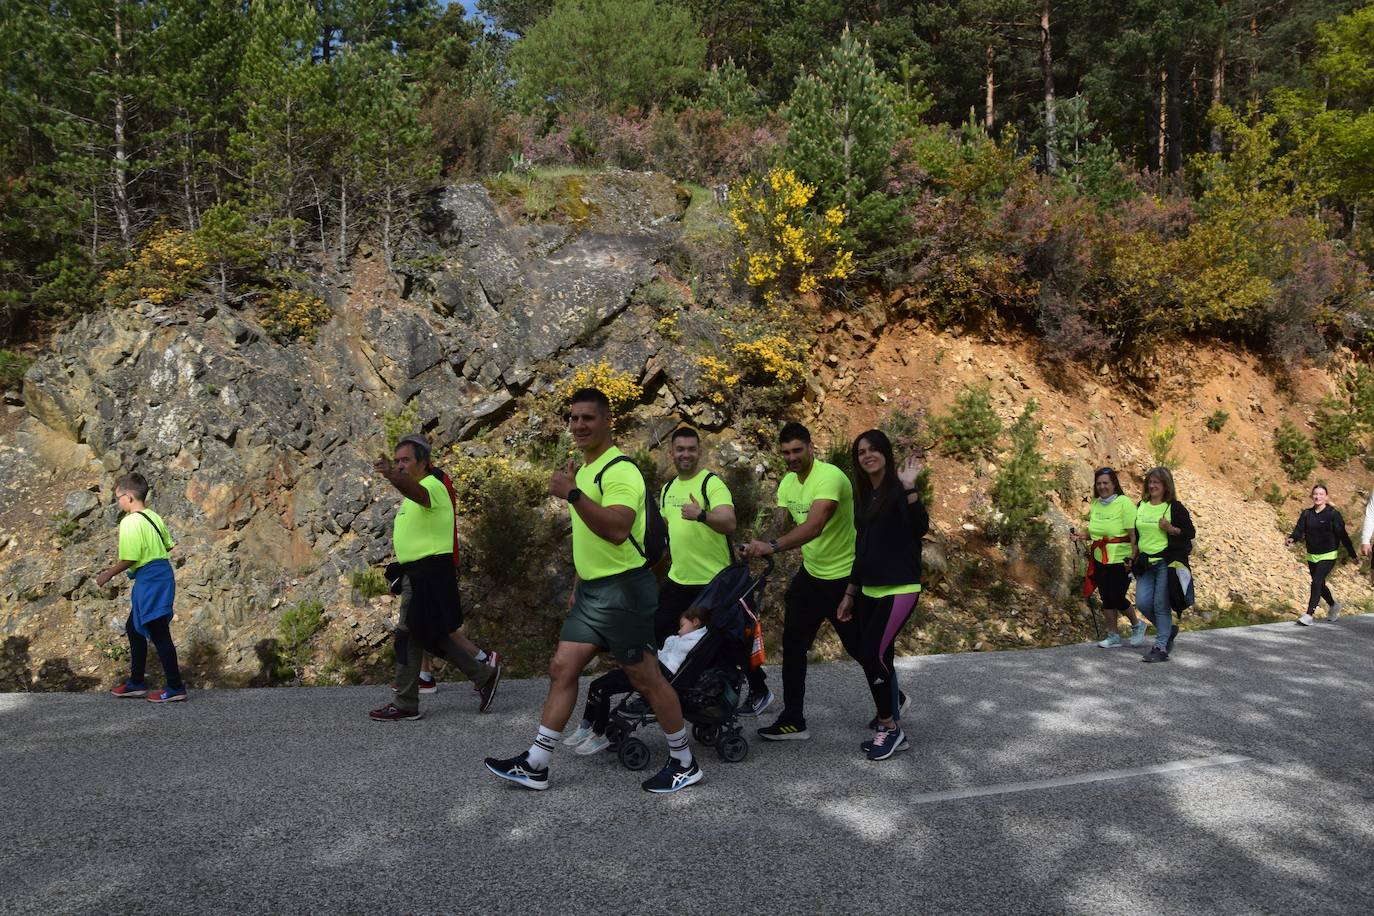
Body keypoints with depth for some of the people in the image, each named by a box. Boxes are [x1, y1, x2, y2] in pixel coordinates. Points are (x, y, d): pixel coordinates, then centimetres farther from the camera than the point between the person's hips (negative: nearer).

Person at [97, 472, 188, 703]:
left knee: (158, 633, -3)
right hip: (162, 574, 10)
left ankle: (176, 687, 3)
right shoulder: (154, 517, 9)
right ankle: (136, 683, 28)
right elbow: (168, 545, 15)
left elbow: (129, 559, -19)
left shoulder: (130, 522, -16)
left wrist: (109, 574, -5)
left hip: (149, 580, -10)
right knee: (134, 627, 20)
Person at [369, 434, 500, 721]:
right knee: (430, 636, 14)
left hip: (429, 572, -10)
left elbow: (416, 492, -40)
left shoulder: (432, 485, -14)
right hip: (417, 571, 10)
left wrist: (392, 476, -60)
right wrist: (401, 538, 16)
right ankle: (484, 675, 21)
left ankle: (405, 705, 4)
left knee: (408, 635, -6)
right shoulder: (416, 491, 19)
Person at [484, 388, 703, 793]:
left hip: (623, 590, -9)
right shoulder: (583, 469, 14)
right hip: (591, 591, 9)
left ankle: (684, 763, 16)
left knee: (646, 679, 0)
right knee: (562, 669, 8)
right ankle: (535, 765, 15)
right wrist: (578, 583, 25)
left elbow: (617, 530, -33)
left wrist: (572, 494, -38)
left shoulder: (620, 470, -17)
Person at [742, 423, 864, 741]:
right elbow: (780, 524, 2)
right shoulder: (787, 482, 2)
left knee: (859, 647, 7)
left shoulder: (829, 476, -25)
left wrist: (772, 546, -51)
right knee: (793, 644, 3)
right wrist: (761, 544, -20)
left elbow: (814, 526, -39)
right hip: (810, 573, 7)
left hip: (845, 575, -7)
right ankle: (793, 720, 12)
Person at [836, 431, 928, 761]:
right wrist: (850, 592, 19)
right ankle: (890, 729, 18)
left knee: (872, 654, -14)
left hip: (899, 589, -7)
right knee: (875, 657, 7)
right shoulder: (864, 495, 13)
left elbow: (921, 528, -24)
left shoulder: (898, 489, -8)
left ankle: (890, 728, 2)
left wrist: (909, 488, -33)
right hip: (869, 590, 7)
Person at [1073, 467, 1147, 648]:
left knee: (1116, 598, -4)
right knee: (1106, 598, 8)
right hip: (1100, 559, 6)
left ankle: (1137, 625, 23)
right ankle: (1113, 636, 20)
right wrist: (1084, 536, 1)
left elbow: (1134, 534, -15)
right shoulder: (1095, 504, 8)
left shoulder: (1124, 503, -12)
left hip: (1120, 560, -6)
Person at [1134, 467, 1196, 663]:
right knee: (1142, 603, 0)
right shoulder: (1141, 506, 12)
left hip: (1167, 562, -6)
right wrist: (1134, 556, 14)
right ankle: (1168, 629, 25)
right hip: (1145, 563, 6)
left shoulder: (1175, 507, -5)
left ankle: (1161, 647, 2)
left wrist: (1171, 529, -21)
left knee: (1161, 604, -6)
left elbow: (1190, 533, -5)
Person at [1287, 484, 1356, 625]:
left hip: (1328, 556, -5)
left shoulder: (1333, 514, -8)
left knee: (1316, 582, -17)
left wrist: (1353, 555, -6)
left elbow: (1343, 535, -7)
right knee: (1320, 585, 18)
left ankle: (1309, 615, -16)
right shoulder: (1306, 514, 3)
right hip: (1311, 556, 5)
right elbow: (1299, 530, -5)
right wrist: (1292, 539, -28)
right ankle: (1333, 606, 44)